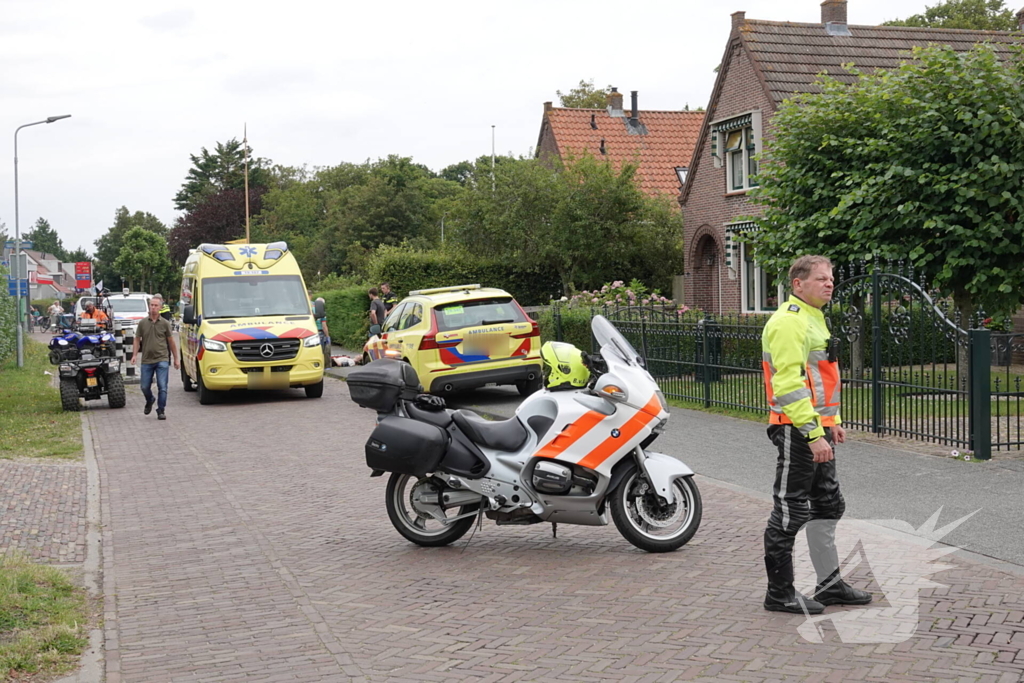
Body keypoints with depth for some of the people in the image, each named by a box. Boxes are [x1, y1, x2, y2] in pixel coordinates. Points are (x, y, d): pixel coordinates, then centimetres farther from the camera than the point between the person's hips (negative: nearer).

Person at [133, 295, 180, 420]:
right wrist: (135, 355, -6)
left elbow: (171, 342, 7)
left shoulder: (165, 323, 3)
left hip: (162, 360, -2)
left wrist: (176, 359, 8)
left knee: (162, 387, -7)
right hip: (146, 360, 2)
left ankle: (161, 411, 2)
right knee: (145, 387, 6)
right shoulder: (142, 323, 5)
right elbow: (137, 340, 8)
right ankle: (149, 401, 36)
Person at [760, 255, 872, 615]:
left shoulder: (814, 318, 18)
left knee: (828, 506, 16)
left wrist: (832, 421, 20)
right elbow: (789, 384, -24)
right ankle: (779, 592, 5)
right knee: (790, 511, -3)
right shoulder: (789, 322, -17)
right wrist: (814, 434, -26)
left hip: (816, 429, 11)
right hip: (796, 431, -11)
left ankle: (829, 583, 27)